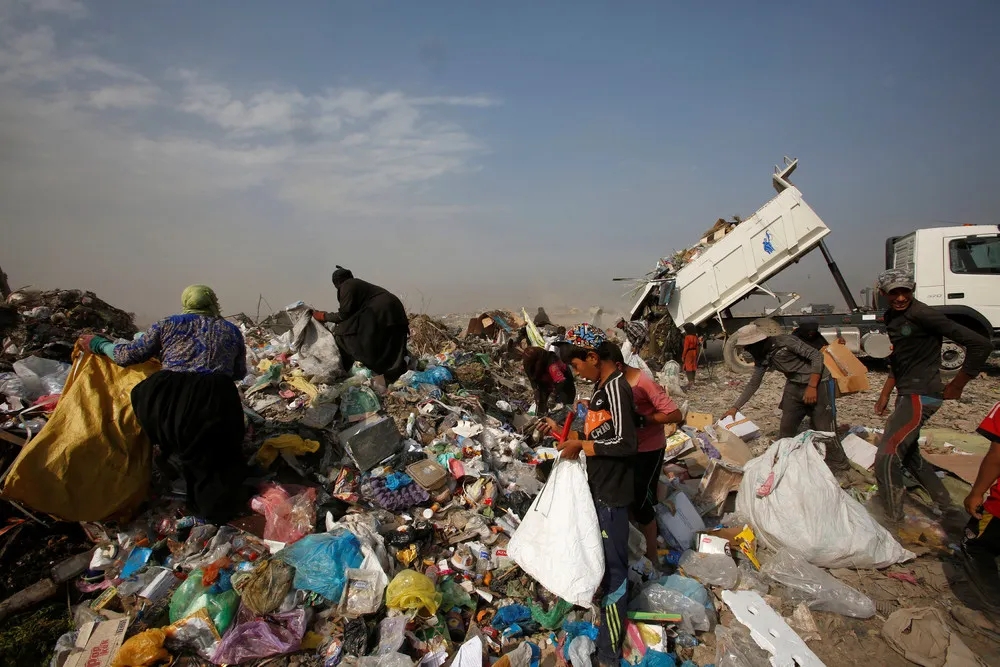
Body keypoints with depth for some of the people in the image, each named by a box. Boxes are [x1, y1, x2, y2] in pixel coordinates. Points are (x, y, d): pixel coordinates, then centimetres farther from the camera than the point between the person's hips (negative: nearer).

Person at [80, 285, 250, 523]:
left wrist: (98, 343, 37)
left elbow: (127, 355, 19)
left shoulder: (168, 325, 16)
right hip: (216, 399, 0)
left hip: (169, 397, 0)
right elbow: (240, 373, 28)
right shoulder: (231, 330, 20)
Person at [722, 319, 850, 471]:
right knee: (786, 430, 6)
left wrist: (812, 386, -24)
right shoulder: (761, 358, 0)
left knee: (824, 430, -7)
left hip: (817, 383, -7)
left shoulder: (784, 341, -22)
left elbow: (816, 355, -19)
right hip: (794, 386, 7)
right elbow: (753, 384, 10)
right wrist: (735, 407, 9)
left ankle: (840, 468, 9)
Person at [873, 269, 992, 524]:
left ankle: (893, 521, 1)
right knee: (907, 453, 22)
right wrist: (885, 395, 20)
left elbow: (980, 344, -21)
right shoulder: (892, 317, 8)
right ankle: (944, 503, 40)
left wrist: (957, 385, -12)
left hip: (921, 396, -10)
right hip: (907, 395, 10)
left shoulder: (921, 315, -19)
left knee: (886, 457, -12)